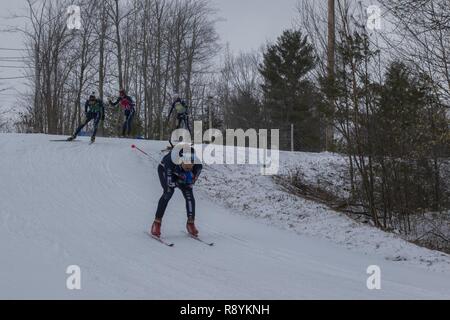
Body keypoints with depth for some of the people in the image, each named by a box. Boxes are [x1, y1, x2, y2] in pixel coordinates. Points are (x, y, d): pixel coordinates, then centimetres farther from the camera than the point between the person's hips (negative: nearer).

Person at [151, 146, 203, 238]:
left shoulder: (198, 165, -34)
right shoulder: (172, 161, -44)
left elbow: (191, 182, -16)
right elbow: (170, 182, -34)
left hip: (180, 175, 3)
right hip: (165, 170, -3)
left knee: (189, 195, -15)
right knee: (169, 192, -26)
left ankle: (191, 223, 2)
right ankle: (157, 222, -18)